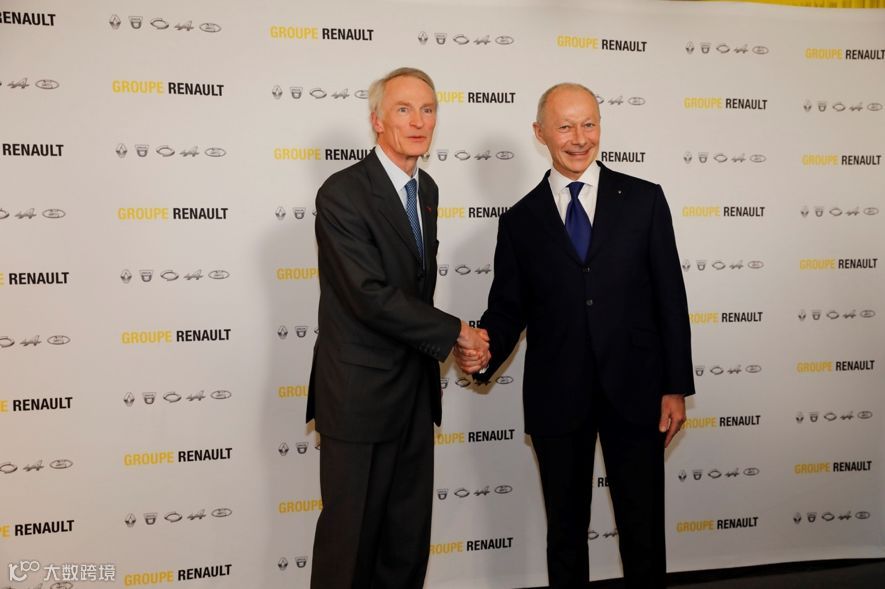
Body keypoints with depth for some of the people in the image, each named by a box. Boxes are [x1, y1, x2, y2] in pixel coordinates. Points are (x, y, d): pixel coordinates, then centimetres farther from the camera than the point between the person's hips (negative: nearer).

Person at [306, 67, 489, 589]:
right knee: (352, 535, 7)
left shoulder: (426, 188, 9)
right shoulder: (342, 193, -16)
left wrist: (432, 351, 11)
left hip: (416, 389, 7)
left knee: (410, 535, 15)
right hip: (361, 394, -7)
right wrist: (454, 332, -15)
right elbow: (371, 296, -23)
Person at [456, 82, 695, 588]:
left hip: (634, 391, 0)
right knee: (566, 528, 15)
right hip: (557, 398, 1)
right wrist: (485, 353, -16)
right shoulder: (520, 220, 4)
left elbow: (670, 297, 0)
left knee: (644, 527, 10)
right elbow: (509, 308, 5)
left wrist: (677, 387, -3)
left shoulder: (644, 200, 2)